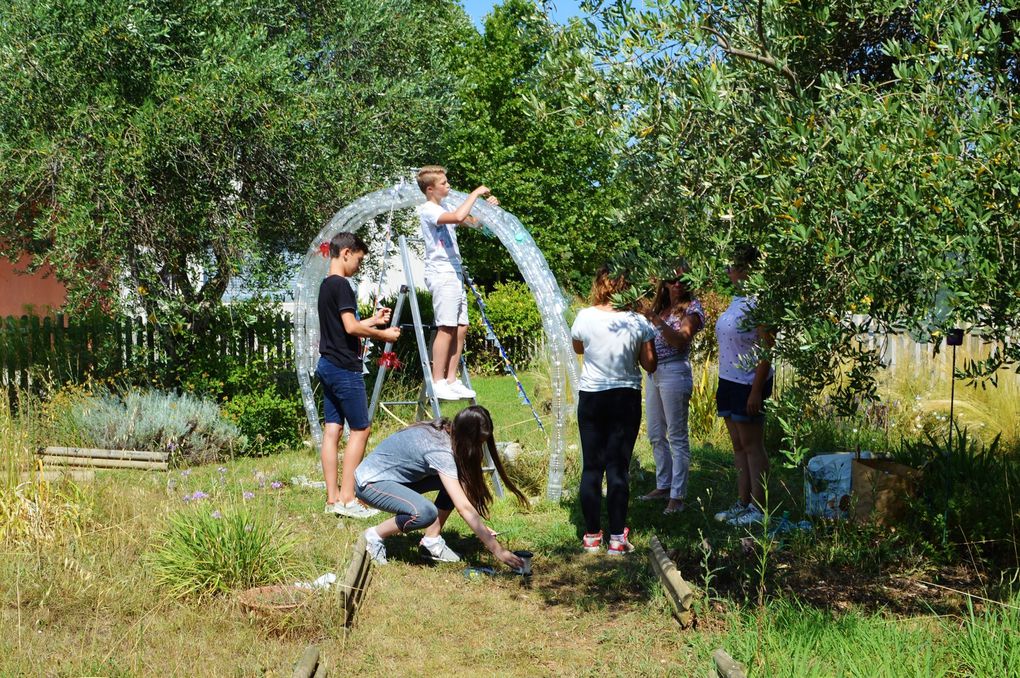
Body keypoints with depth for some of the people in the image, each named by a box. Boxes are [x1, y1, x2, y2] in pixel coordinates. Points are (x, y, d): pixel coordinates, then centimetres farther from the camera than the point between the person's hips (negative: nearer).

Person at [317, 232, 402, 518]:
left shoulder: (326, 286, 16)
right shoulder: (341, 285, -14)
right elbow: (351, 327, -21)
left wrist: (373, 320, 21)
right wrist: (383, 334, -9)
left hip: (327, 366, 9)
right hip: (344, 368, -9)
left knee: (332, 429, 7)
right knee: (360, 429, -3)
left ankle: (333, 498, 8)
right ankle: (347, 498, -4)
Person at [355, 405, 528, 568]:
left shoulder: (445, 432, -4)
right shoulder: (440, 450, -30)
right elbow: (464, 507, -33)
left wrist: (479, 527, -5)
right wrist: (498, 550, -33)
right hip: (370, 482, -9)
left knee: (459, 479, -4)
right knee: (425, 513, -34)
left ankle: (431, 541, 2)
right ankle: (374, 535, -10)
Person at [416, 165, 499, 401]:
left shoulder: (444, 207, 17)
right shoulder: (428, 210, -11)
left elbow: (471, 222, 26)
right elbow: (459, 217, -28)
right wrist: (475, 194, -17)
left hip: (454, 274, 9)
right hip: (442, 275, -9)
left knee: (460, 328, 8)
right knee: (446, 328, -11)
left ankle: (451, 380, 13)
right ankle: (438, 383, -8)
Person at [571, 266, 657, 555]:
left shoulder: (585, 317, -7)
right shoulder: (637, 321, -8)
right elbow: (650, 365, 0)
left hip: (591, 398, 0)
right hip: (626, 398, 0)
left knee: (591, 466, 8)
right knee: (619, 467, 3)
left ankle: (591, 536, 12)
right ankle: (617, 538, 3)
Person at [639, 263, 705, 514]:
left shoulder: (691, 308, -4)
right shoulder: (660, 306, 16)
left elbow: (681, 341, -17)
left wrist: (658, 322, -26)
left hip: (675, 372, -8)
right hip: (653, 372, 8)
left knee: (677, 436, -5)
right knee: (656, 435, 13)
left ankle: (677, 496, -4)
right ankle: (663, 486, 25)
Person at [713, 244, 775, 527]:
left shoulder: (758, 303, -17)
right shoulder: (737, 300, 12)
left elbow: (767, 350, -19)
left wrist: (756, 392, -22)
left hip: (749, 384, -9)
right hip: (730, 382, 9)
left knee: (752, 447, -3)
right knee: (738, 446, 14)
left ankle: (758, 509, 3)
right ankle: (743, 503, 21)